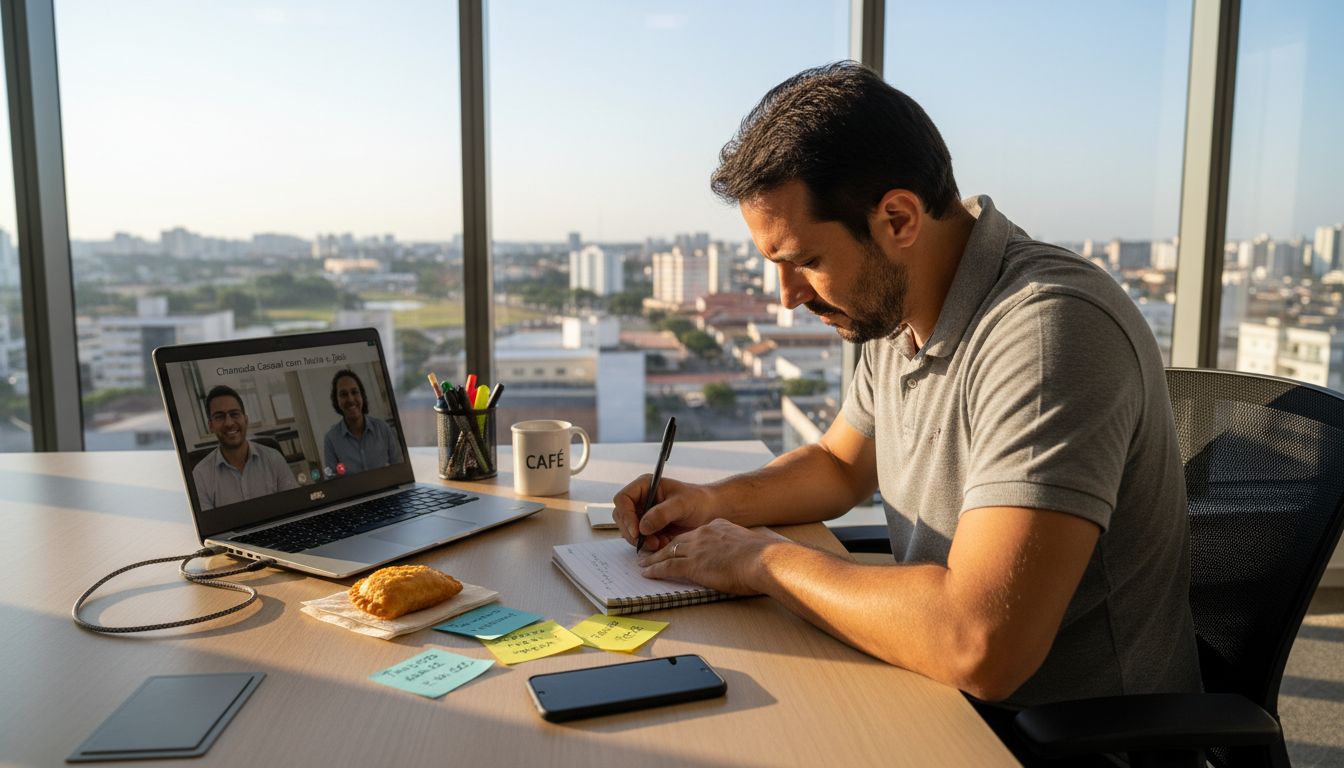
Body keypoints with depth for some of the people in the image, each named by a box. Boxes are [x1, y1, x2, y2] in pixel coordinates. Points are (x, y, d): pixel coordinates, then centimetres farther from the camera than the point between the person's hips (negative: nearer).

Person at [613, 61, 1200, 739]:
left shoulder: (1049, 327, -27)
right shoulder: (893, 308, 2)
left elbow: (980, 646, -35)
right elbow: (840, 465, 17)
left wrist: (763, 561, -22)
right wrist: (714, 501, -1)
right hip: (947, 693, 7)